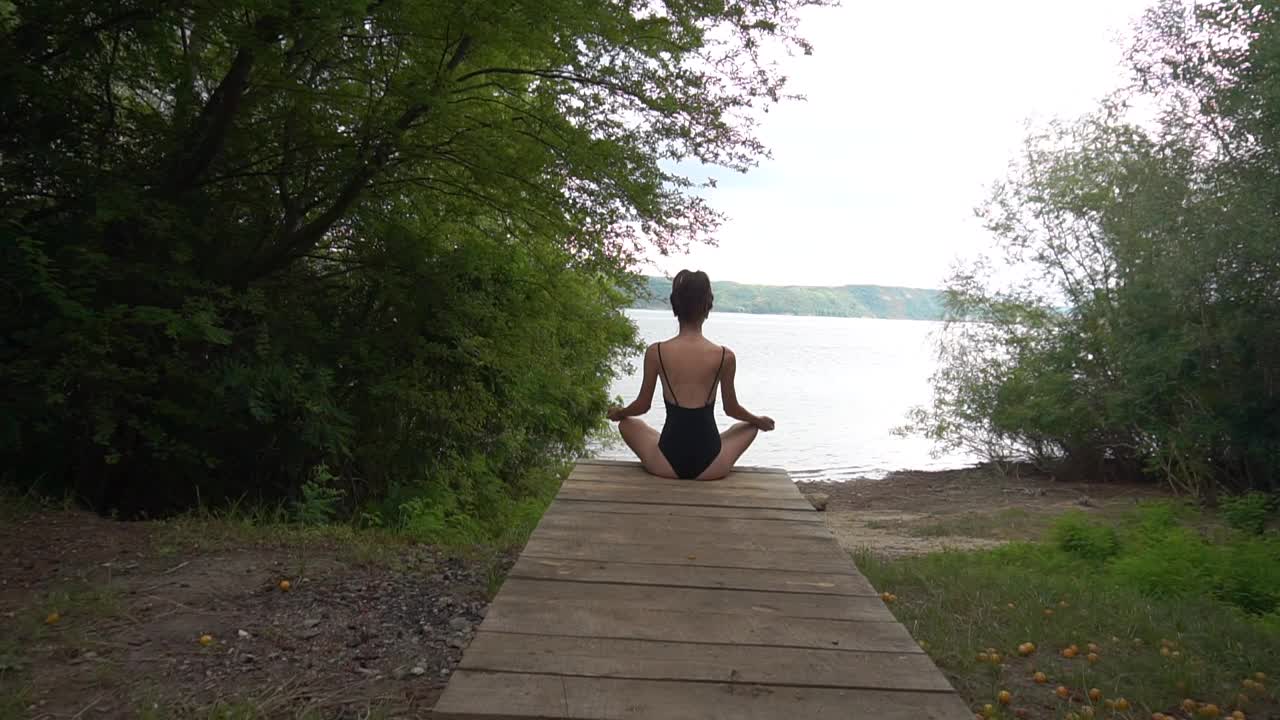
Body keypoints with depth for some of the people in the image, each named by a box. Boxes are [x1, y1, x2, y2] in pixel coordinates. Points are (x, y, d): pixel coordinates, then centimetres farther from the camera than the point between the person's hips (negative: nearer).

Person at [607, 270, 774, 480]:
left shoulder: (656, 353, -7)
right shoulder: (725, 356, -7)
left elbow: (642, 406, 5)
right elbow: (731, 409, 7)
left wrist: (617, 413, 28)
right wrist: (760, 421, 28)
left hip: (667, 464, 0)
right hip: (710, 467, 0)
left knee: (627, 424, 31)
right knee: (749, 427, 32)